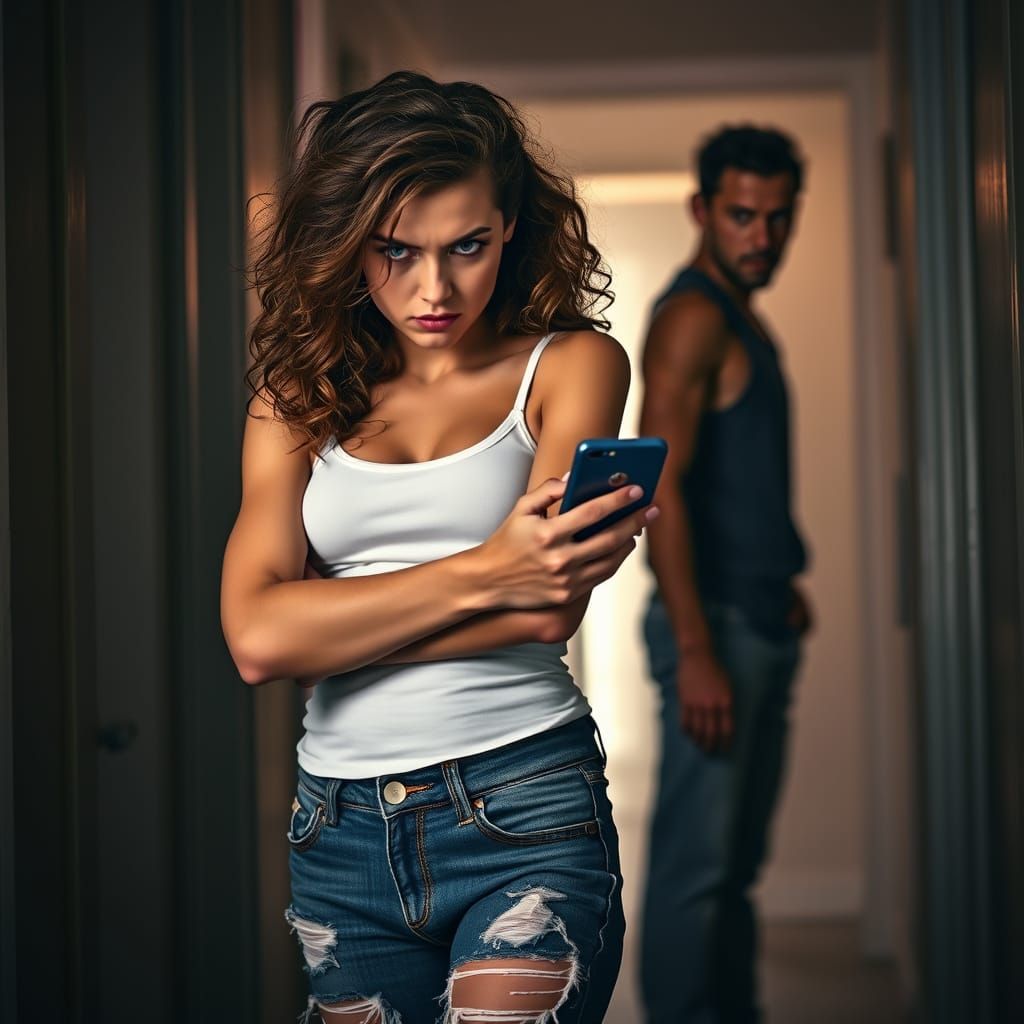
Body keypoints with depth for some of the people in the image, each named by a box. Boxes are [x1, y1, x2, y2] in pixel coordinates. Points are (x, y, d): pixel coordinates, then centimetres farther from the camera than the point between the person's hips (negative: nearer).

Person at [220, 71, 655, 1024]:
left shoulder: (570, 364, 2)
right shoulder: (298, 400, 8)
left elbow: (549, 610, -13)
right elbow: (255, 638, -8)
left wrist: (330, 619, -7)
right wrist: (480, 574, -18)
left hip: (528, 810, -3)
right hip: (342, 830, 4)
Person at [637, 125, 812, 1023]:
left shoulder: (741, 317, 16)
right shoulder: (692, 317, -14)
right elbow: (658, 489, -22)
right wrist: (696, 651, -26)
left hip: (761, 626, 10)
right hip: (716, 626, -10)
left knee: (738, 860, 17)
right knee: (695, 864, -6)